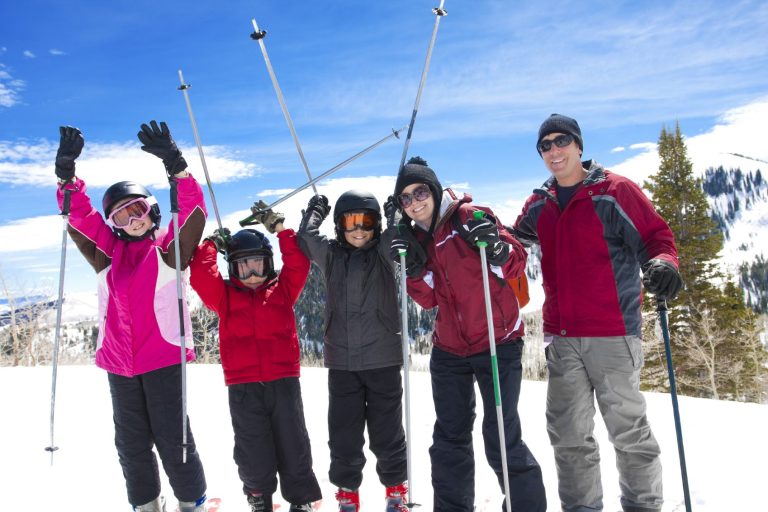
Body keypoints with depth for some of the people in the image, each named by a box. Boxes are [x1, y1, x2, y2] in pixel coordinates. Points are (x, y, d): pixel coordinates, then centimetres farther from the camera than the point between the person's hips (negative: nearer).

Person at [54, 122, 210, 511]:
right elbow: (78, 215, 2)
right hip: (118, 362, 5)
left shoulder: (169, 249, -2)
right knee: (131, 442, 15)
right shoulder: (107, 254, 9)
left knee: (171, 437, 3)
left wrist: (174, 165, -30)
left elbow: (193, 209, -16)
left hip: (163, 358, -5)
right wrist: (66, 173, -14)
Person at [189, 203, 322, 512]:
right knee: (253, 452, 7)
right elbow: (200, 275, -5)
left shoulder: (282, 289, 11)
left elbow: (298, 265, -1)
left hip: (284, 382, 0)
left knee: (294, 446, 7)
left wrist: (280, 228, 0)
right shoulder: (225, 295, 9)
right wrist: (212, 243, 4)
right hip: (243, 387, 0)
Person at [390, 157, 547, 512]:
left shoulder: (469, 216, -8)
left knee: (502, 439, -5)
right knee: (449, 439, 13)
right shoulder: (416, 237, 7)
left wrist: (496, 247, -26)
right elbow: (428, 299, 5)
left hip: (497, 341, -5)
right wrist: (414, 268, -11)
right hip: (449, 349, 5)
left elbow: (517, 263, -6)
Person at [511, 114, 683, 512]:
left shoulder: (614, 191, -3)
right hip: (561, 337, 5)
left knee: (627, 428, 6)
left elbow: (655, 235, -1)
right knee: (568, 434, 11)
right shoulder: (538, 205, 12)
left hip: (612, 333, -4)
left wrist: (663, 263, -22)